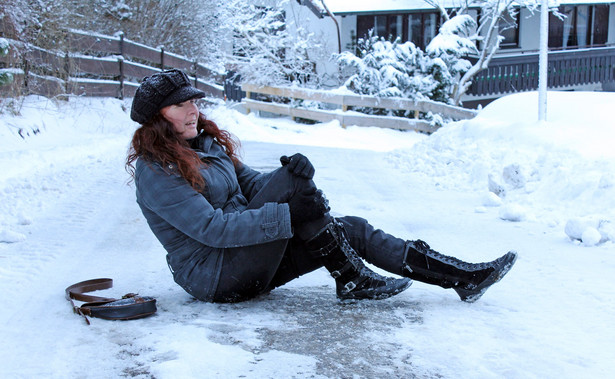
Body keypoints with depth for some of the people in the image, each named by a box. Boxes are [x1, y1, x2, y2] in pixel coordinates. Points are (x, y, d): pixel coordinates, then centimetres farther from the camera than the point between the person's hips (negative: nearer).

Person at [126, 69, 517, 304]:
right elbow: (211, 228, -23)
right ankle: (352, 280, -12)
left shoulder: (207, 143, 13)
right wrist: (289, 214, -29)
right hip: (214, 275, -8)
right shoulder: (155, 171, -14)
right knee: (291, 182, -24)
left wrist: (293, 172, -16)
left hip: (249, 257, 8)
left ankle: (464, 276, -5)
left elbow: (253, 184, 7)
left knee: (352, 229, -6)